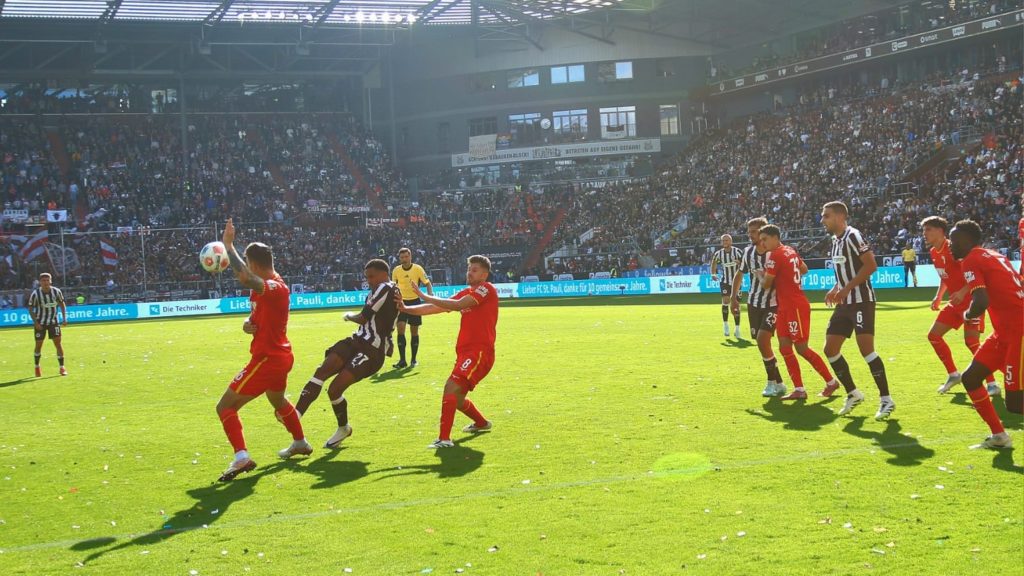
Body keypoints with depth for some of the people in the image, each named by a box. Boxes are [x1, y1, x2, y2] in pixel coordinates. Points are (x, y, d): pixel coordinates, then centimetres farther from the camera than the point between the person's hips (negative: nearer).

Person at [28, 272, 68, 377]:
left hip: (54, 321, 1)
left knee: (58, 343, -7)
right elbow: (30, 308, -7)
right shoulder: (35, 294, -16)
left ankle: (62, 367, -1)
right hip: (40, 323, -1)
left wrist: (64, 318, -4)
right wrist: (35, 322, -18)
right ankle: (37, 367, 26)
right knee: (38, 345, 5)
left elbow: (62, 304, 5)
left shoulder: (57, 291, -10)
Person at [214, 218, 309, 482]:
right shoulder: (264, 287, 9)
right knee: (277, 400, 36)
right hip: (280, 356, 11)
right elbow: (256, 316, 16)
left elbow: (245, 278, -45)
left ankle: (241, 458, -22)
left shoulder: (274, 287, -24)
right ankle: (300, 443, 54)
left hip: (268, 359, -11)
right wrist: (248, 324, -8)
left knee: (225, 406, -10)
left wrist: (229, 245, -36)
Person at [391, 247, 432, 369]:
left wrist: (430, 296, -19)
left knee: (414, 331, 3)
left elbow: (427, 284, -3)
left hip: (414, 301, -1)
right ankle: (402, 360, -7)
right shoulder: (396, 270, 0)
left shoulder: (418, 269, -7)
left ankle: (413, 359, 16)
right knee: (400, 328, -12)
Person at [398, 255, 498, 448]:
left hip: (480, 352, -9)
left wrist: (425, 296, -21)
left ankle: (444, 438, -27)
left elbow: (458, 305, -22)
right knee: (457, 399, 20)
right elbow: (437, 307, 9)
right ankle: (482, 423, 46)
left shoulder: (486, 289, -7)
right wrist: (406, 309, -4)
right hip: (465, 351, 9)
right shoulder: (466, 293, 18)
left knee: (451, 387, -24)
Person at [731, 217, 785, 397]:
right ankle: (778, 384, 18)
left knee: (763, 339, -19)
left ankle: (772, 382, -3)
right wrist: (734, 296, 9)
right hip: (754, 303, 6)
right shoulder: (748, 252, 1)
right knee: (762, 343, 6)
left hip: (773, 304, -6)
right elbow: (739, 274, 17)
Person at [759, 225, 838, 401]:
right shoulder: (790, 251, 13)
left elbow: (767, 284, -12)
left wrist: (761, 274, 8)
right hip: (786, 307, 9)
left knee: (801, 348, -3)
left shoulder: (774, 256, -15)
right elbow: (804, 269, 28)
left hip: (795, 307, -9)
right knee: (784, 348, 4)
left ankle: (831, 382, 9)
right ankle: (799, 390, 4)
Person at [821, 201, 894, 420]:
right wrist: (835, 290, 9)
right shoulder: (835, 241, 15)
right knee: (830, 349, 6)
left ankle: (886, 400, -8)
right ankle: (853, 394, 19)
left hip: (861, 300, -9)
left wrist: (847, 289, -21)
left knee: (866, 348, -15)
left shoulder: (852, 236, -13)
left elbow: (871, 265, -21)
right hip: (844, 303, 9)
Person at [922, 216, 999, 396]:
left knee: (971, 341, -19)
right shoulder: (934, 253, 7)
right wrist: (938, 296, 11)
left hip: (971, 300, -9)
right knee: (933, 335, 7)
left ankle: (992, 384, -9)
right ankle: (953, 374, 20)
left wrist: (963, 292, -34)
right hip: (956, 302, 9)